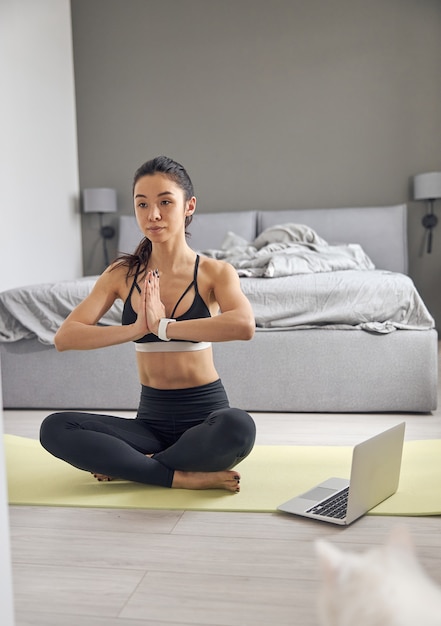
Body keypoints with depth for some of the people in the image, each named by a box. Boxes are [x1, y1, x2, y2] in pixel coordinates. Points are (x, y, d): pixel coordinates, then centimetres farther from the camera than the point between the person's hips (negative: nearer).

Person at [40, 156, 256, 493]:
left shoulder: (214, 272, -6)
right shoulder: (122, 274, 2)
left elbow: (244, 325, -29)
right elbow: (64, 337, -10)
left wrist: (163, 326, -26)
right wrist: (136, 328, -22)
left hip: (206, 414, -2)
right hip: (151, 418, 2)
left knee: (239, 426, -37)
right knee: (54, 428, -19)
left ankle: (127, 466, -13)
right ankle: (180, 475, -16)